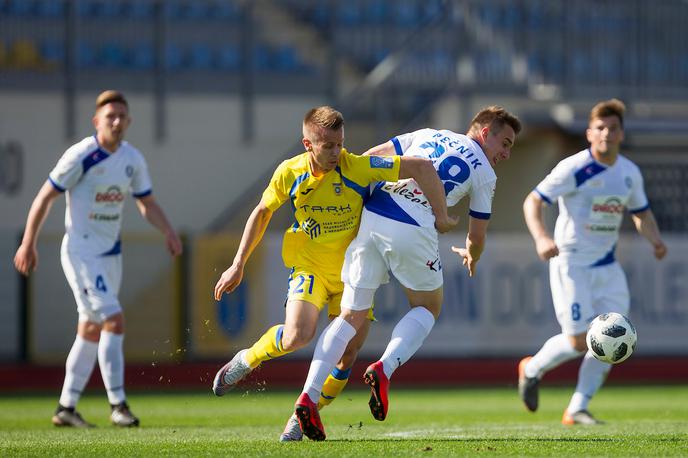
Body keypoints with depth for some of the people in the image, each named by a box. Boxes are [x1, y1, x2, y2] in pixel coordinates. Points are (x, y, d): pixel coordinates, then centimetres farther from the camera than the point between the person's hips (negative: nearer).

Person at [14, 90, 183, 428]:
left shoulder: (132, 159, 4)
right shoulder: (81, 156, -15)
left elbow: (146, 203, 14)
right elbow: (46, 197, -9)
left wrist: (168, 231, -4)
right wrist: (28, 244, -9)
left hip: (110, 254, 7)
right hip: (81, 252, -7)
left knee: (92, 330, 11)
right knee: (114, 321, -18)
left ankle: (66, 408, 19)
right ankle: (118, 404, -14)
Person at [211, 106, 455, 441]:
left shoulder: (359, 167, -20)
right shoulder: (289, 173, -12)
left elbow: (422, 167, -20)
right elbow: (262, 213, 5)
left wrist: (440, 215, -22)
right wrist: (238, 265, 6)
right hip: (309, 266, -1)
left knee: (347, 356, -2)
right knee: (297, 335, -25)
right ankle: (245, 361, 5)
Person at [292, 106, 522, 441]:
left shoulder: (428, 135, 25)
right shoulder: (484, 174, 14)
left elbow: (369, 159, 18)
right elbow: (476, 237, 19)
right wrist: (471, 258, 41)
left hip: (369, 217, 4)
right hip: (412, 231, -4)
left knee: (351, 316, 11)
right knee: (428, 308, 21)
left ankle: (309, 395, -5)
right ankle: (384, 369, -5)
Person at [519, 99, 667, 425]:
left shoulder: (630, 173, 5)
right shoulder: (573, 169, -13)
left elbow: (641, 214, 19)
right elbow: (532, 202, -14)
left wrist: (654, 239, -3)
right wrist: (540, 237, -32)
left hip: (607, 267, 6)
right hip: (571, 265, -6)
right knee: (578, 342, -9)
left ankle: (577, 410, 5)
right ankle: (532, 370, 21)